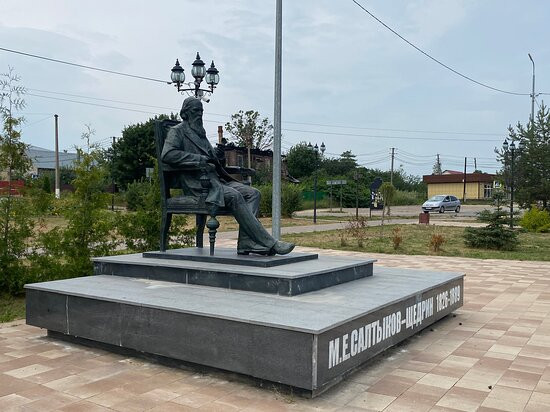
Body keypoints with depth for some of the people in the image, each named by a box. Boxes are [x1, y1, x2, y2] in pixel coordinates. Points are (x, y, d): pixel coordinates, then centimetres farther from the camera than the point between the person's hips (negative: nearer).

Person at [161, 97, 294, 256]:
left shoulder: (200, 133, 29)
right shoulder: (177, 131, 4)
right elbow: (167, 155, -15)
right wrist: (200, 159, -18)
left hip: (214, 179, 8)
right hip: (196, 184, -8)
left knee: (253, 193, -13)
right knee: (234, 196, -31)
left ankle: (246, 243, -27)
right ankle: (269, 243, -31)